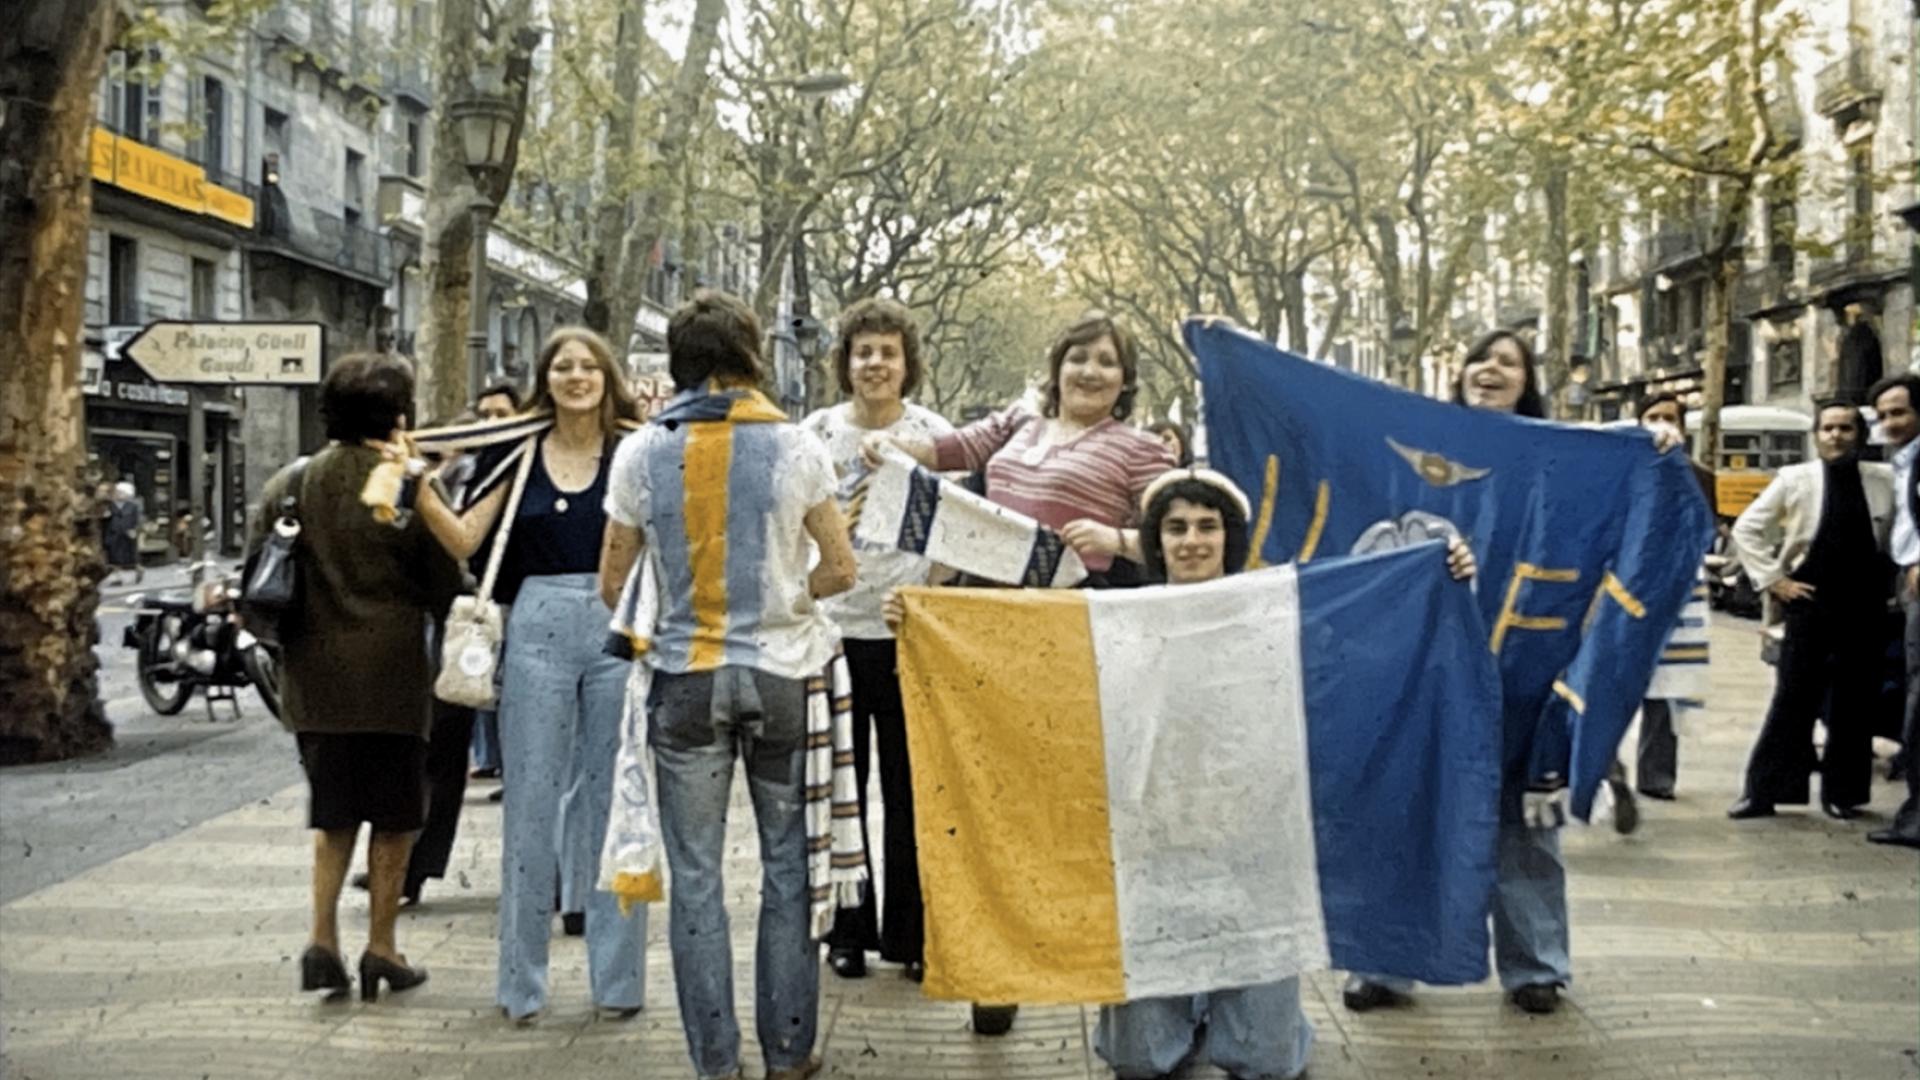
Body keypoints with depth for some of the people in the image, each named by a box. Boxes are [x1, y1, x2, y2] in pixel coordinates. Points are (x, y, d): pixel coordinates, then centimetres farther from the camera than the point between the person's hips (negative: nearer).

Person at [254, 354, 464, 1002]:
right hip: (391, 673, -4)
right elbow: (445, 587, -3)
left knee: (334, 814, 16)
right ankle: (381, 946, 13)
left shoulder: (289, 485, 3)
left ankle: (322, 938, 6)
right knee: (393, 817, 9)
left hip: (314, 674, 4)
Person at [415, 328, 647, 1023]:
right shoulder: (521, 453, 8)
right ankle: (522, 981, 14)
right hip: (537, 629, 1)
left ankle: (618, 977, 15)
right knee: (531, 802, 4)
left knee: (614, 802, 5)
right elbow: (465, 540, 3)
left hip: (618, 630, -1)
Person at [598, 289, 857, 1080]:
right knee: (788, 867, 9)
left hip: (686, 677, 1)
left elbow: (611, 585, 3)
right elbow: (841, 569, 0)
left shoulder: (642, 452, -1)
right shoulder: (793, 447, -4)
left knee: (696, 874, 7)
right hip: (782, 674, 0)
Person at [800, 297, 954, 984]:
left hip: (906, 633, -1)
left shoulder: (934, 436, 2)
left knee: (909, 787, 3)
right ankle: (847, 930, 19)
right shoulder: (815, 434, 5)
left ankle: (909, 934, 15)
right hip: (832, 629, 1)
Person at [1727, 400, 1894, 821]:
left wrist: (1895, 582, 3)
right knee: (1792, 699, 0)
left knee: (1853, 704, 6)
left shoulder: (1885, 480, 2)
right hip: (1809, 604, -1)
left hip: (1864, 609, 1)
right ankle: (1762, 791, 5)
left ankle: (1842, 793, 17)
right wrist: (1773, 579, -2)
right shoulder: (1795, 479, -1)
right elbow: (1746, 529, 3)